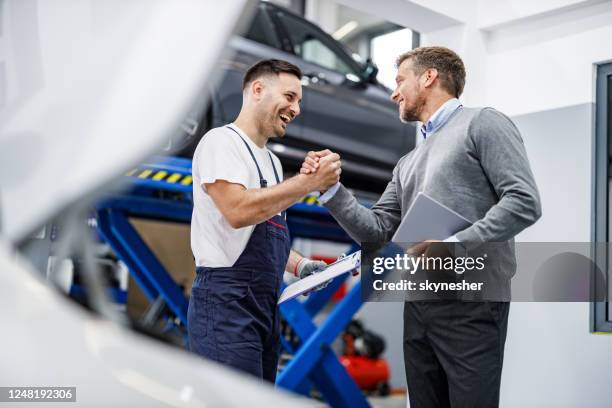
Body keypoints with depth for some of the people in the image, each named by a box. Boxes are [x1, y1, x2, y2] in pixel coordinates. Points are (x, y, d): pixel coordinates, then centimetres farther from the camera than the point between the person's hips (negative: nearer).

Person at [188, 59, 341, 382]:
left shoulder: (272, 161, 20)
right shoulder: (222, 141, -7)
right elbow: (237, 210, -24)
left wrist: (298, 265, 7)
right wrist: (309, 182, -18)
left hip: (266, 304, 9)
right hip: (226, 303, -9)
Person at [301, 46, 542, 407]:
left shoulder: (482, 123, -1)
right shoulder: (408, 163, 22)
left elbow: (524, 203, -13)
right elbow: (377, 231, 15)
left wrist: (455, 244, -21)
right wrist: (330, 188, 5)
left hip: (472, 303, -7)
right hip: (418, 307, 8)